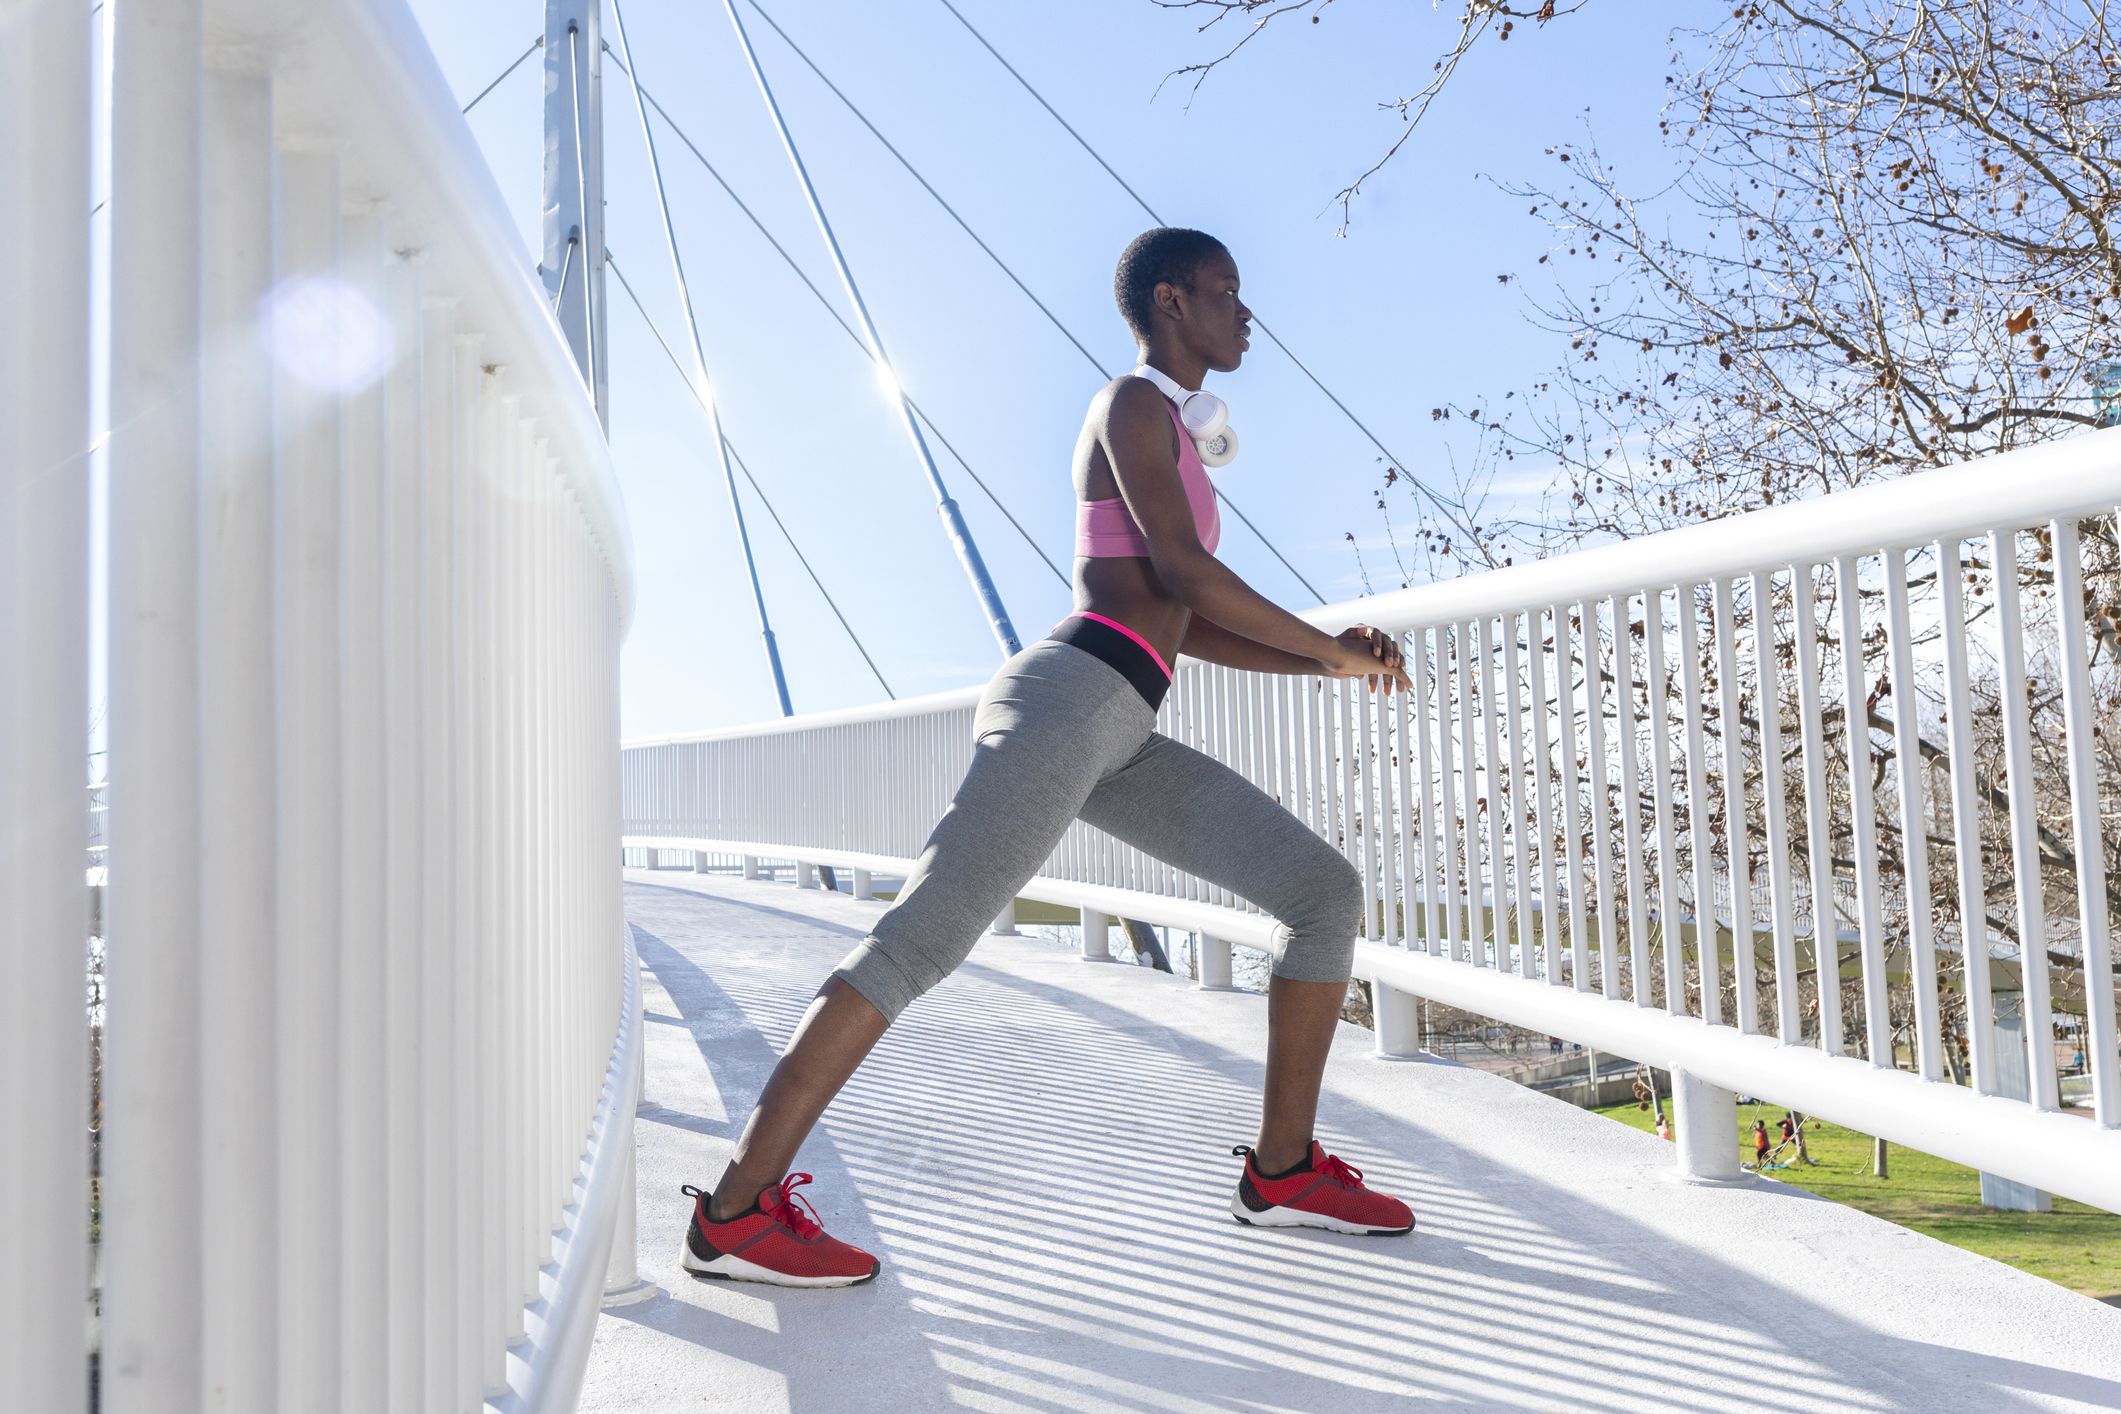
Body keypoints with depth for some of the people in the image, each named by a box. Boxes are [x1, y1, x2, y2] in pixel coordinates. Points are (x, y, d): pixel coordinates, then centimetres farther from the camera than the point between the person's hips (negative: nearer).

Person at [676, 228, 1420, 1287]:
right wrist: (1332, 648, -1)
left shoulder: (1171, 438, 31)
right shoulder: (1135, 404, 2)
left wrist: (1325, 660, 17)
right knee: (921, 943, -18)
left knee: (1326, 889, 6)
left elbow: (1185, 623, 27)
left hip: (1119, 740, 10)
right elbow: (1182, 569, -11)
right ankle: (735, 1211, -16)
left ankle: (1282, 1169, 9)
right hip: (1068, 697, -9)